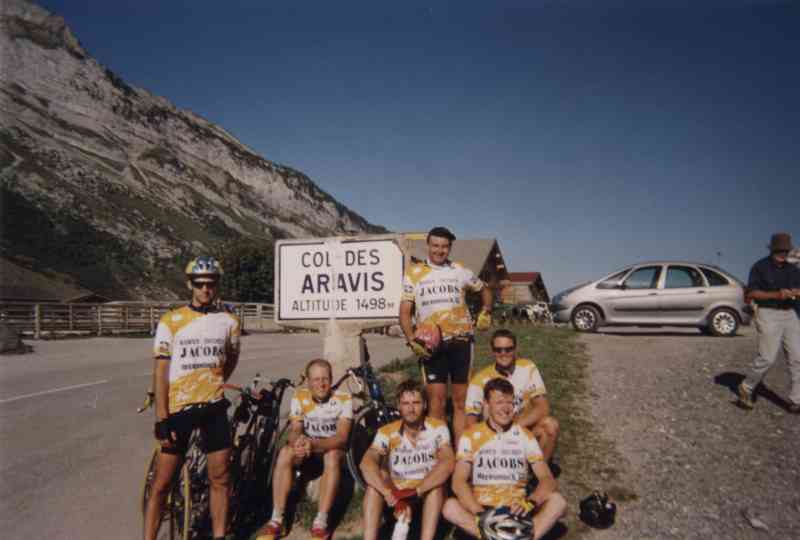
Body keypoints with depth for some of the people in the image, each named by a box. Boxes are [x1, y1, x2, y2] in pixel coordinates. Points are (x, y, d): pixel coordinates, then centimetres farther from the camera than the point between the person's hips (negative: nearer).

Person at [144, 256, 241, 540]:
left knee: (220, 479, 8)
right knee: (162, 483, 4)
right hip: (179, 408, -2)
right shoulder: (171, 321, -6)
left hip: (214, 408, 2)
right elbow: (161, 371, -8)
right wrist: (161, 420, -12)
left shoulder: (229, 322, 1)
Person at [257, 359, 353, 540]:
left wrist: (314, 444, -41)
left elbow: (342, 437, -24)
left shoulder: (344, 398, -16)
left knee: (332, 455, -35)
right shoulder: (299, 397, -8)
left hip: (332, 450, -2)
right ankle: (276, 520, -23)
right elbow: (294, 431, -15)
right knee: (285, 453, -28)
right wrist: (298, 442, -40)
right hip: (307, 456, 2)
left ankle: (321, 522, -29)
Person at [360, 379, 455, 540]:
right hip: (397, 493, 1)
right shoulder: (387, 432, -10)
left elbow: (448, 463, -28)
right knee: (378, 475, -27)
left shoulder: (438, 428, -12)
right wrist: (392, 496, -40)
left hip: (428, 495, -1)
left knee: (437, 483, -32)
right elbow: (366, 463, -26)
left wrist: (416, 492, -39)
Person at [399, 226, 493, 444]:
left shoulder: (460, 270, 9)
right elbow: (405, 313, 4)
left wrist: (485, 313, 11)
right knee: (436, 402, -2)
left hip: (460, 341, 1)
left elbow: (485, 290, 26)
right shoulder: (413, 273, 6)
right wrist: (412, 340, -10)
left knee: (461, 401, 5)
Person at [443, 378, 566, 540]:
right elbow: (459, 481, -7)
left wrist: (530, 502, -22)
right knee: (450, 507, -31)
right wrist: (480, 514, -24)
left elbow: (548, 479, -1)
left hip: (517, 511, 1)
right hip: (480, 508, -1)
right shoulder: (470, 436, 3)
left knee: (557, 500, -23)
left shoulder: (525, 436, 7)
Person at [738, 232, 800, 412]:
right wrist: (776, 295, -20)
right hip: (768, 314, -6)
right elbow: (751, 293, -8)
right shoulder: (760, 267, -2)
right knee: (767, 358, -11)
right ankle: (746, 388, 10)